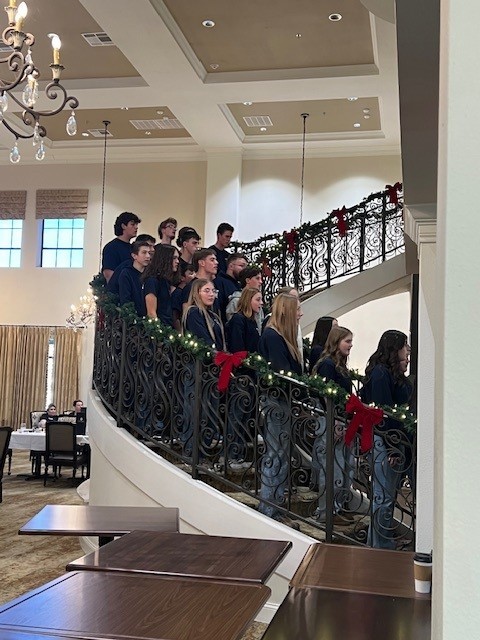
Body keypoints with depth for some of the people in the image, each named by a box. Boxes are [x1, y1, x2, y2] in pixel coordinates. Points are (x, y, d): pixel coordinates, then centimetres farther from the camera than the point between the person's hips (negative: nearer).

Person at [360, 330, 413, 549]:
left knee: (389, 495, 16)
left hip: (396, 440, 10)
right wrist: (392, 447, -19)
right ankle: (382, 546, 7)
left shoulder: (395, 374, 15)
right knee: (384, 497, -2)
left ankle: (377, 542, 27)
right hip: (384, 442, -10)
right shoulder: (380, 373, -14)